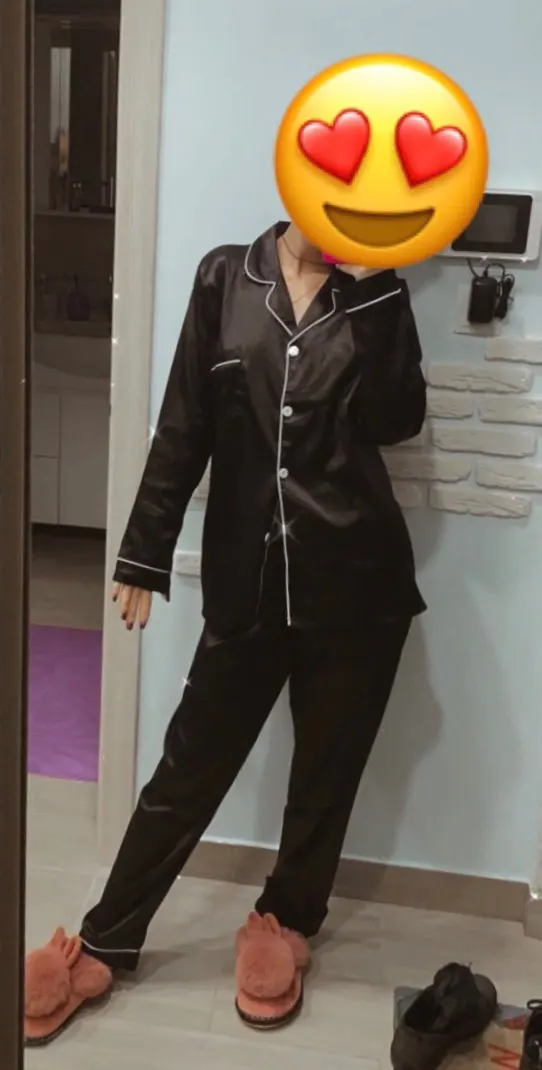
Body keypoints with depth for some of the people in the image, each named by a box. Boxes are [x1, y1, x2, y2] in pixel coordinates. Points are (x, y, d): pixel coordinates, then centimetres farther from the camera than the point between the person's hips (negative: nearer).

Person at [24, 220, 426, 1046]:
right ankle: (102, 945, 26)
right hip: (247, 577, 0)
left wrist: (372, 290, -13)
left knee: (327, 767, 14)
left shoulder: (378, 291, 3)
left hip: (356, 581, 1)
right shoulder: (226, 278, 3)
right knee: (191, 764, 9)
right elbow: (184, 424, 2)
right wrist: (146, 550, 1)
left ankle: (283, 922, 37)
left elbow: (395, 422, -11)